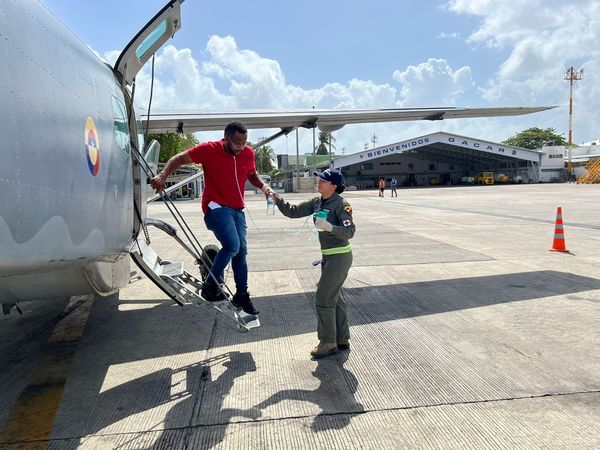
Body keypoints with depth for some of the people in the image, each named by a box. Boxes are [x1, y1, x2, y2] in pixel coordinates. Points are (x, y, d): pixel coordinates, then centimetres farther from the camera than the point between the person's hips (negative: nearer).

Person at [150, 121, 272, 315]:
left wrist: (263, 185, 0)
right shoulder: (209, 150, -13)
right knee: (232, 246, -23)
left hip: (237, 209, 6)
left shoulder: (248, 153, 1)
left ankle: (241, 295, 23)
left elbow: (252, 174, 20)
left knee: (241, 251, 8)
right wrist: (163, 175, -23)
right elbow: (179, 158, -7)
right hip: (216, 207, -6)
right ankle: (210, 286, -3)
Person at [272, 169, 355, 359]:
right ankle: (342, 339, 28)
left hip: (340, 256, -9)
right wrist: (277, 198, -5)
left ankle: (328, 343, 10)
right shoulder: (317, 202, 6)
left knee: (324, 298, -5)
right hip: (328, 256, 9)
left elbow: (349, 232, -23)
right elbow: (293, 211, 6)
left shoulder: (341, 204, -16)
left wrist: (330, 227, -36)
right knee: (335, 297, 15)